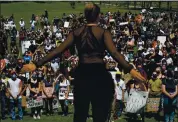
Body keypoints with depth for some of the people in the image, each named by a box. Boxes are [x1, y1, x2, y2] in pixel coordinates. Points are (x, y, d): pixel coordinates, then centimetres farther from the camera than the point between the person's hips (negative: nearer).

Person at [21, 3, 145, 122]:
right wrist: (130, 69, -26)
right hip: (99, 74, -3)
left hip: (82, 74, 4)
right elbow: (114, 53, -18)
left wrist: (36, 64, 2)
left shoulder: (76, 33, 7)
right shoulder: (103, 32, -3)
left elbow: (58, 51, 0)